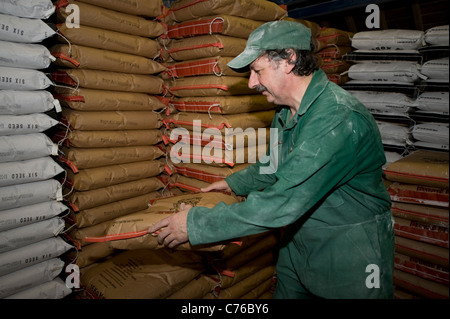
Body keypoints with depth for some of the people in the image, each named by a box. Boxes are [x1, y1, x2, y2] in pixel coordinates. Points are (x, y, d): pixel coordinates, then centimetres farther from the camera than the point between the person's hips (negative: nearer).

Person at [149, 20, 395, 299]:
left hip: (351, 256, -7)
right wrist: (235, 183, 23)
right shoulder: (286, 112, 1)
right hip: (297, 245, 8)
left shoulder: (340, 118, -30)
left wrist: (196, 224, -30)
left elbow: (284, 203, -35)